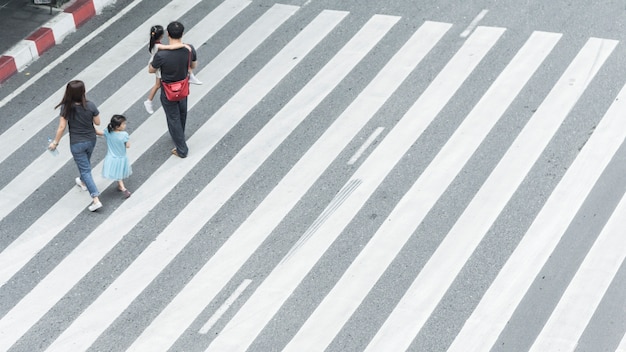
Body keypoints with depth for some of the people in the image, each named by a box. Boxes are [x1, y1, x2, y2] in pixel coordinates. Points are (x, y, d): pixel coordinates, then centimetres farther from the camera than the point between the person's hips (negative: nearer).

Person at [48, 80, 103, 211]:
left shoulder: (66, 108, -24)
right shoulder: (90, 106, -21)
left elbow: (62, 127, -18)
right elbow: (97, 122, -9)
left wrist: (55, 142, -5)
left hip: (77, 144, -3)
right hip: (91, 140, 3)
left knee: (85, 170, 6)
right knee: (86, 162, 31)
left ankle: (96, 200, 0)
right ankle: (83, 182, 59)